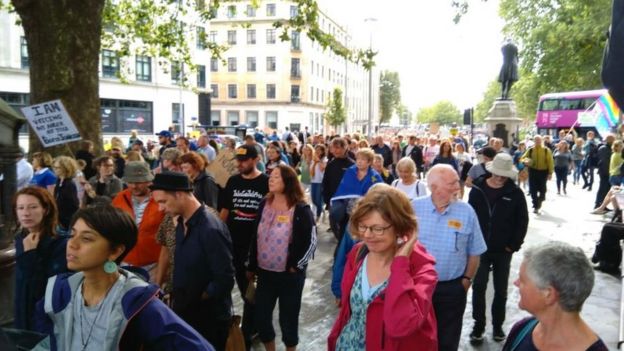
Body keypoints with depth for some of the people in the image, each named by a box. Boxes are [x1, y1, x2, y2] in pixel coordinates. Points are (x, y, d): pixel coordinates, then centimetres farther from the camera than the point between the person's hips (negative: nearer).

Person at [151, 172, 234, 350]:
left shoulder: (211, 229, -26)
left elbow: (225, 280, -24)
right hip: (184, 313, 8)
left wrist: (196, 300, -13)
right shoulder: (182, 224, 2)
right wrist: (178, 299, 2)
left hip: (209, 318, -8)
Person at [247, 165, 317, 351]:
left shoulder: (300, 209, -14)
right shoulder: (264, 204, 3)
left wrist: (295, 266, -11)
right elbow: (256, 237, 10)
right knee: (260, 316, 11)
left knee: (288, 318, 9)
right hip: (265, 272, 5)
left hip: (289, 274, -5)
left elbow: (311, 242, -12)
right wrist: (251, 266, 12)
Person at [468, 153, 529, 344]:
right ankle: (478, 325, 17)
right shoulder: (477, 189, -4)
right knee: (478, 287, 3)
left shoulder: (515, 193, -7)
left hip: (503, 250, 0)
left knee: (501, 290, 11)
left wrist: (513, 245, -6)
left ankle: (497, 325, 27)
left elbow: (522, 221, -2)